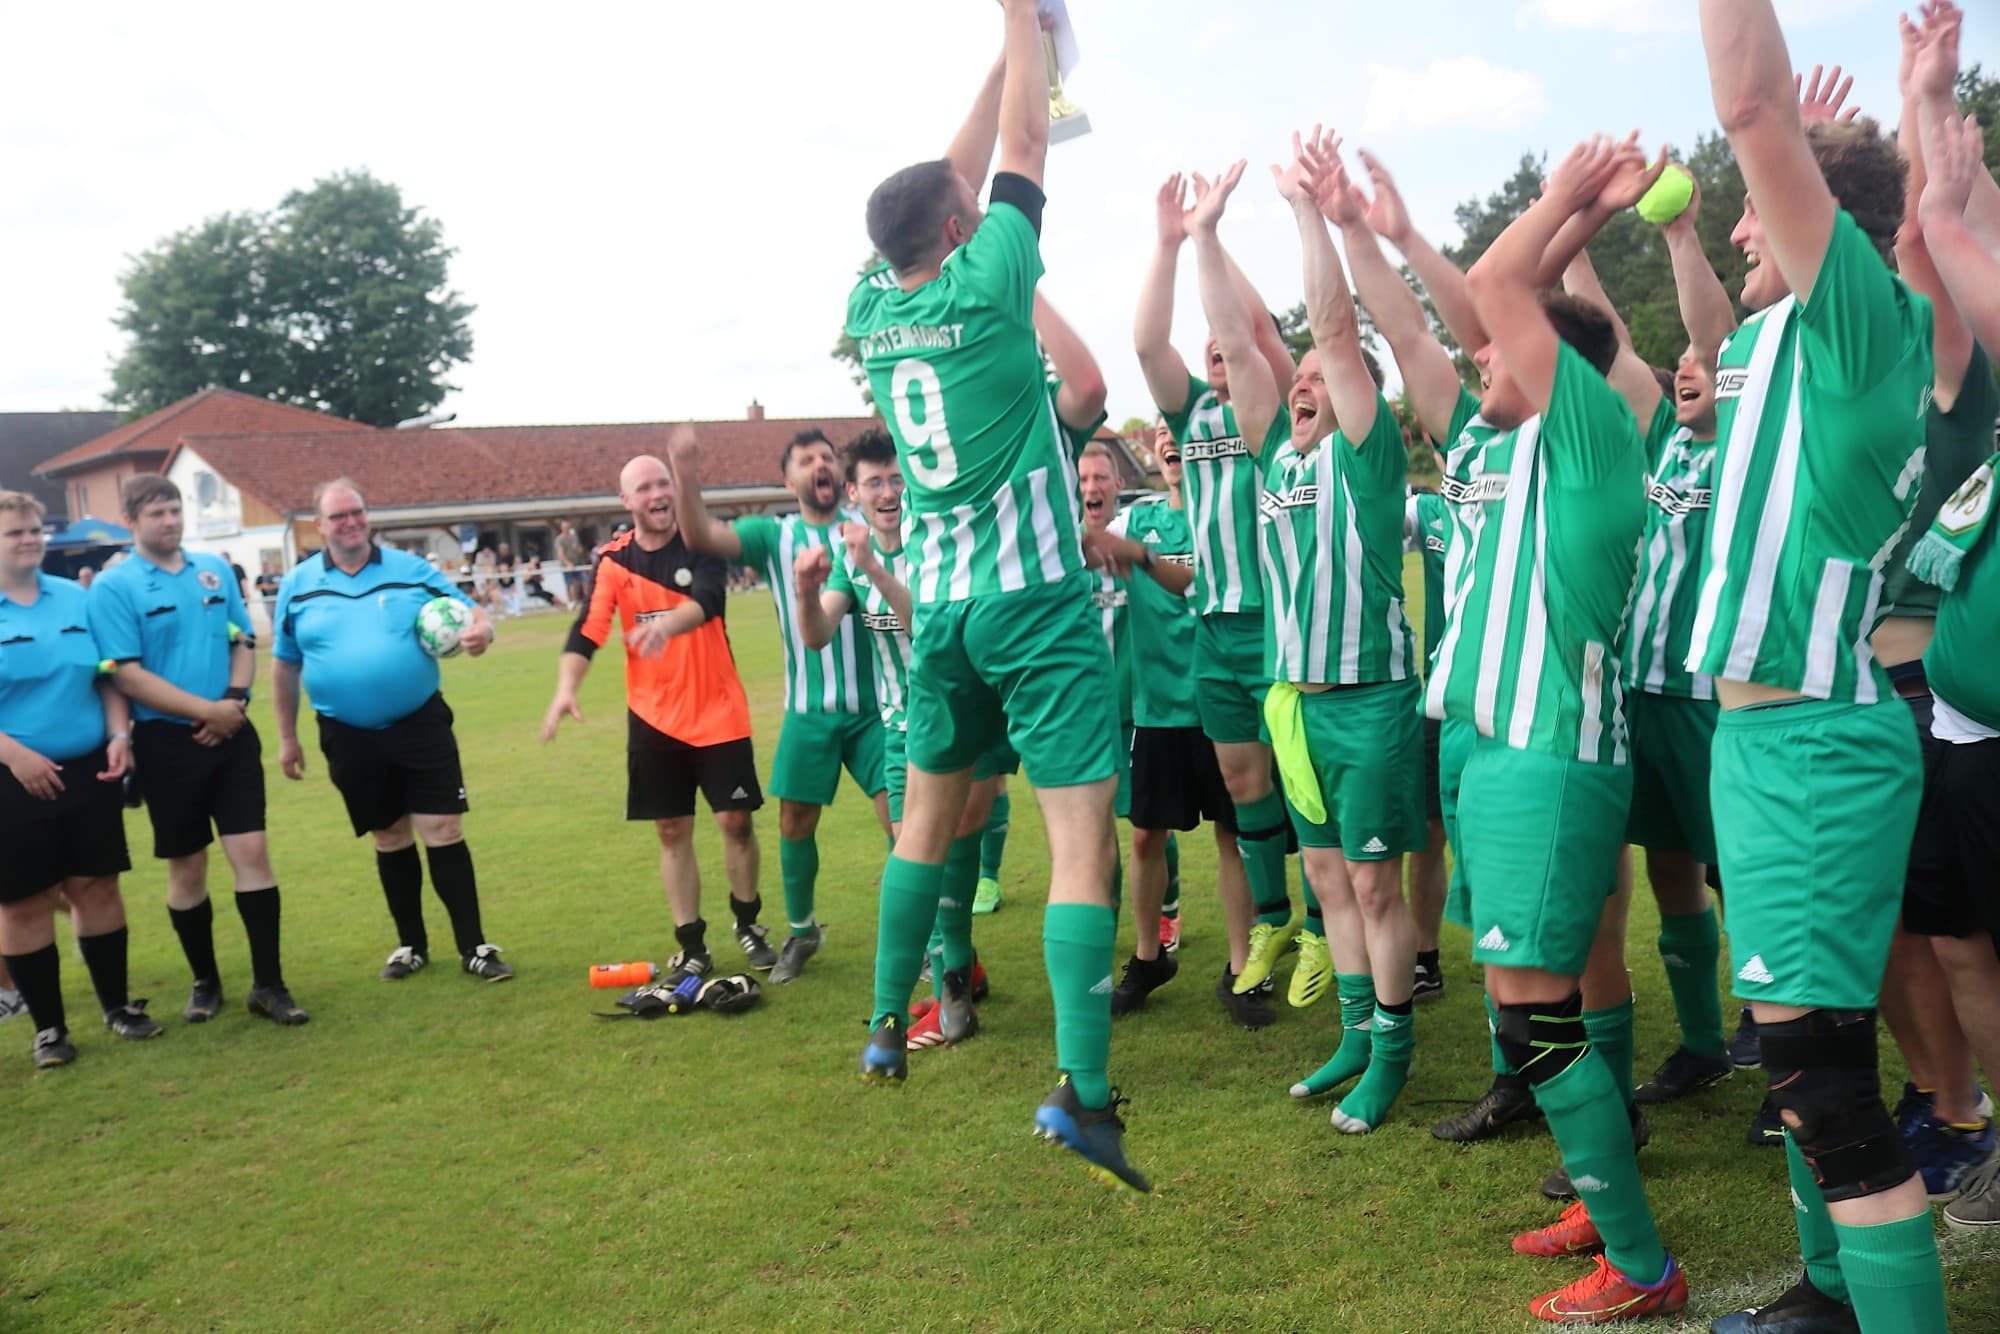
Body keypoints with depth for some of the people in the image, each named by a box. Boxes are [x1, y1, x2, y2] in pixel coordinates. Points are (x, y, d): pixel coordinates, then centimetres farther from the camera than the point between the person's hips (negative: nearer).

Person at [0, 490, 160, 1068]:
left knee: (97, 887, 9)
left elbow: (108, 675, 12)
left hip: (88, 771, 3)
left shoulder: (76, 599, 6)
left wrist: (118, 735, -3)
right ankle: (48, 1026, 17)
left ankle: (117, 1004, 23)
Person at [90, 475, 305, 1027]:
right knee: (187, 867, 7)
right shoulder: (112, 587, -7)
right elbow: (126, 675, -13)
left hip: (233, 735, 3)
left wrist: (235, 698, -7)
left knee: (251, 851, -2)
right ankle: (204, 981, 23)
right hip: (167, 743, -3)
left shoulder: (215, 570, 7)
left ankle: (268, 984, 5)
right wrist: (207, 710, -17)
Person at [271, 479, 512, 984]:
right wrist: (287, 737, 11)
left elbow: (467, 611, 1)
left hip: (421, 725, -1)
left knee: (444, 831, -4)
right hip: (349, 737, 2)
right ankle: (411, 945, 27)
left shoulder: (410, 570, 0)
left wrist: (481, 629, -24)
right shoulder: (298, 586, 3)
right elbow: (285, 665, 10)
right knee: (389, 839, 13)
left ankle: (474, 947, 5)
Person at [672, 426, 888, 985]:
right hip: (809, 711, 1)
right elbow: (702, 536, -11)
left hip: (874, 706, -1)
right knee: (795, 822, 9)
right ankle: (800, 930, 31)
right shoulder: (774, 535, 3)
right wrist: (687, 479, -27)